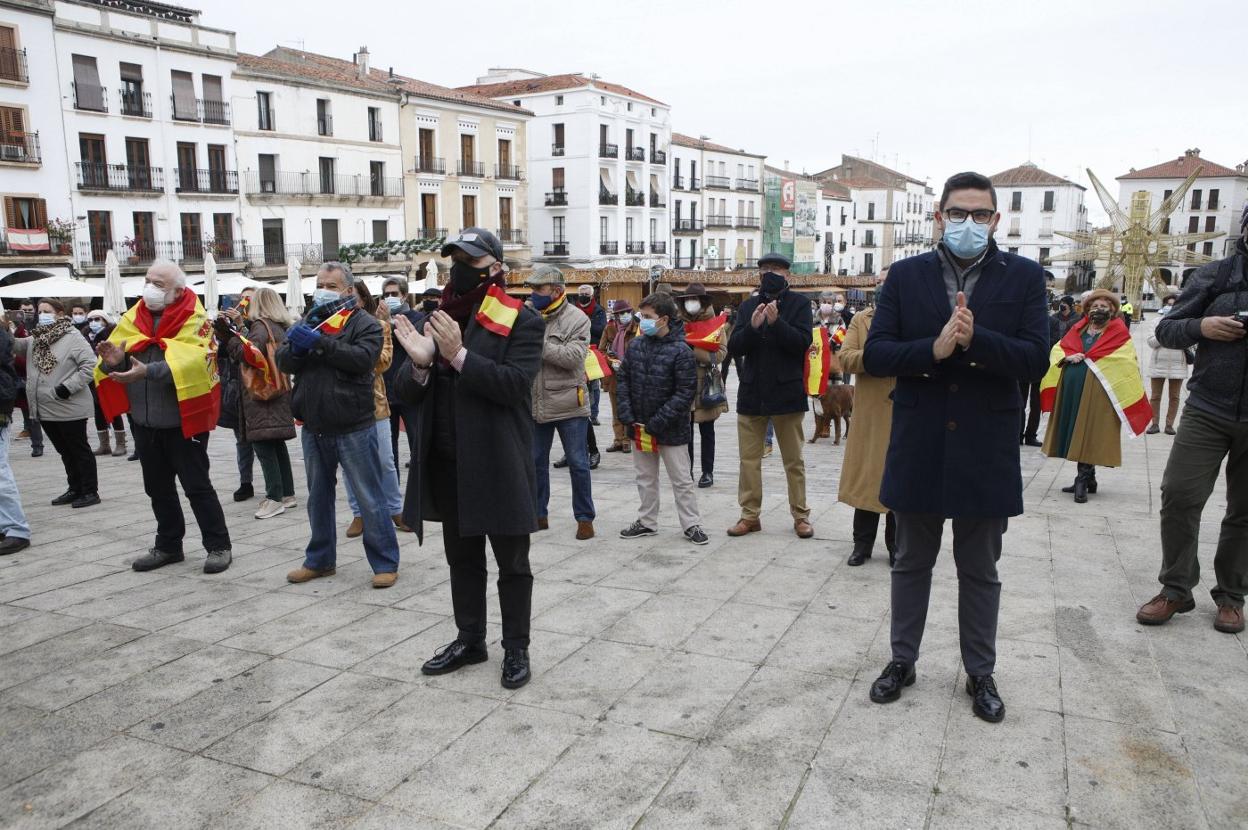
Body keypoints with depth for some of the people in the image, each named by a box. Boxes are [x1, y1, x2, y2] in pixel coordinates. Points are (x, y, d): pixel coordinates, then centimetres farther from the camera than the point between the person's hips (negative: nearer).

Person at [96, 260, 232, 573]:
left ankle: (218, 546, 12)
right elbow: (117, 355, 3)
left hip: (182, 421, -6)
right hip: (144, 421, 6)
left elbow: (191, 362, -25)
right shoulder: (135, 317, 8)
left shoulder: (193, 319, -10)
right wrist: (114, 361, -21)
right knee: (158, 487, 16)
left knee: (197, 486, 1)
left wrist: (148, 370, -35)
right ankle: (168, 545, 30)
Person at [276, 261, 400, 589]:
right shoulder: (307, 321, 13)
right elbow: (283, 363, 5)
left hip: (353, 428, -6)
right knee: (318, 497, 18)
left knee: (370, 498, -1)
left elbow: (362, 357, -21)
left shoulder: (365, 323, -4)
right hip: (314, 428, 6)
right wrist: (295, 346, -16)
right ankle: (320, 560, 31)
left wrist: (318, 342, -23)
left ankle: (385, 563, 9)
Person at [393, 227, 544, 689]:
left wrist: (459, 355, -26)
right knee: (462, 558, 18)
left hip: (499, 465, -6)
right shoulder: (435, 321, 10)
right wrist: (420, 363, -14)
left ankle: (516, 648, 22)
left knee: (512, 563, 8)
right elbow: (408, 395, 7)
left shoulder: (521, 321, -7)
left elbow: (515, 383, -20)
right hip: (448, 465, 6)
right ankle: (470, 640, 34)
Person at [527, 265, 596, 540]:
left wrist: (537, 342, -21)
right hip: (535, 404, 4)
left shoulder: (576, 319, -7)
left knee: (578, 463, 4)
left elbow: (574, 356, -20)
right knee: (536, 462, 14)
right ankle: (538, 514, 29)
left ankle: (584, 517, 17)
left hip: (568, 405, -4)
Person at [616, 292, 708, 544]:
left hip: (669, 428, -5)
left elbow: (685, 392, -16)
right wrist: (626, 414, -5)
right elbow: (623, 379, 7)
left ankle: (691, 524, 16)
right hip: (639, 426, 6)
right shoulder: (635, 346, 2)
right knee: (645, 477, 17)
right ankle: (647, 522, 29)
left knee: (681, 479, 4)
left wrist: (658, 422, -18)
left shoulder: (681, 351, -14)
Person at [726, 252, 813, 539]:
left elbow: (803, 343, -13)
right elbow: (733, 347, -1)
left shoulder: (798, 304, -1)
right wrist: (752, 327, -18)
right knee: (749, 459, 7)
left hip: (786, 393, -3)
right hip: (752, 394, 3)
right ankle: (750, 515, 16)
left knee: (794, 461, 7)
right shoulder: (748, 306, 8)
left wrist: (776, 322, -25)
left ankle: (801, 515, 16)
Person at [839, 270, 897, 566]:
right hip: (868, 414, 1)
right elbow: (845, 358, -5)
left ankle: (897, 545, 18)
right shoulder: (860, 319, 8)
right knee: (865, 476, 6)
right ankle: (862, 544, 16)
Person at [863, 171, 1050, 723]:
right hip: (918, 446, 1)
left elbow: (1035, 360, -10)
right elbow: (875, 356, -7)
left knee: (980, 572, 13)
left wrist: (974, 338, -25)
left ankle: (980, 673, 31)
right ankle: (902, 660, 32)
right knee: (911, 564, 15)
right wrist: (934, 348, -22)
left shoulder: (1023, 277, -1)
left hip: (985, 450, 0)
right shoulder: (905, 275, 1)